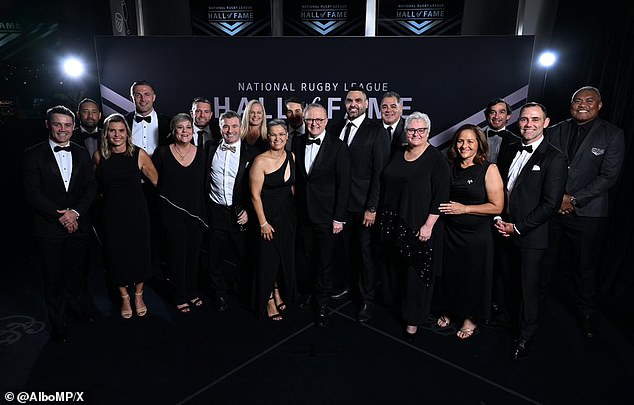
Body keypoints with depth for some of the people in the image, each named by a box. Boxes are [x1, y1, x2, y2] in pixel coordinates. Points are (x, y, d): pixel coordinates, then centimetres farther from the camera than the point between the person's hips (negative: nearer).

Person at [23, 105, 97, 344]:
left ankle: (75, 307, 39)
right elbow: (32, 192, -11)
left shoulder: (81, 154, 6)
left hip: (78, 224, 3)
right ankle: (57, 322, 25)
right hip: (49, 228, -3)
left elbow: (91, 187, 1)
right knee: (54, 277, 9)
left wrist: (76, 212, -13)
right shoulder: (33, 155, -5)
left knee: (77, 271, 17)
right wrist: (59, 216, -16)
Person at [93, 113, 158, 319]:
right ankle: (124, 297, 33)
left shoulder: (139, 154, -9)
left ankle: (138, 295, 33)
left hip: (136, 212, -1)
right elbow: (96, 184, 16)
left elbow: (156, 181, 0)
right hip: (111, 213, 2)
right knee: (116, 255, 10)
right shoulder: (99, 156, -3)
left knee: (140, 254, 8)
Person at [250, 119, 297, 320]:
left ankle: (278, 292, 38)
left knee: (285, 254, 16)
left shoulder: (291, 157, 3)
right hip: (269, 213, -6)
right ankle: (268, 300, 23)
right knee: (269, 257, 4)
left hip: (289, 212, 6)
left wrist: (295, 211, 7)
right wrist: (263, 223, -14)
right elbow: (255, 195, -14)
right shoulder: (261, 161, -15)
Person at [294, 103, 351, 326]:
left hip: (326, 214, -4)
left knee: (325, 260, 5)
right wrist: (297, 206, 5)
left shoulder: (338, 147, -11)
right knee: (310, 257, 16)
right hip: (304, 212, 4)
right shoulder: (299, 144, 4)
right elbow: (297, 177, 9)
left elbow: (344, 184, -11)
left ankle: (322, 302, 23)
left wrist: (339, 217, -13)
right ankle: (314, 290, 38)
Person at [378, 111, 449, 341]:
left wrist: (429, 225, -18)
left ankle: (414, 320, 16)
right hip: (393, 224, 6)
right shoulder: (398, 156, 11)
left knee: (417, 272, 3)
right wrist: (384, 217, 12)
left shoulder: (436, 159, -8)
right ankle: (402, 306, 34)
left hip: (419, 226, -6)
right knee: (397, 269, 14)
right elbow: (385, 188, 15)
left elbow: (441, 195, -13)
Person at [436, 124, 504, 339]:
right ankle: (451, 311, 37)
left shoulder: (489, 169, -10)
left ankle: (471, 318, 31)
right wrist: (444, 207, 1)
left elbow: (497, 206, -14)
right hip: (451, 231, 4)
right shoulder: (450, 167, 3)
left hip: (477, 234, -4)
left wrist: (464, 209, -18)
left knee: (475, 275, 9)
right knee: (450, 272, 14)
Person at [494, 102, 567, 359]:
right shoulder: (508, 152, 8)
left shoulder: (554, 158, -10)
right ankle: (511, 318, 38)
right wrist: (498, 219, -1)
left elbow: (551, 204, -14)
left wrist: (517, 228, -14)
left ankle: (525, 335, 26)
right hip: (504, 231, 5)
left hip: (531, 235, -4)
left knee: (528, 287, 8)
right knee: (509, 282, 16)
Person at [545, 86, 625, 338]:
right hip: (551, 208, 2)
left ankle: (586, 314, 26)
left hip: (586, 212, -2)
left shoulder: (613, 135, -2)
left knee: (586, 266, 9)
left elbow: (608, 176, -8)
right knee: (544, 260, 12)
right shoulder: (554, 132, 6)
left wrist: (574, 200, -14)